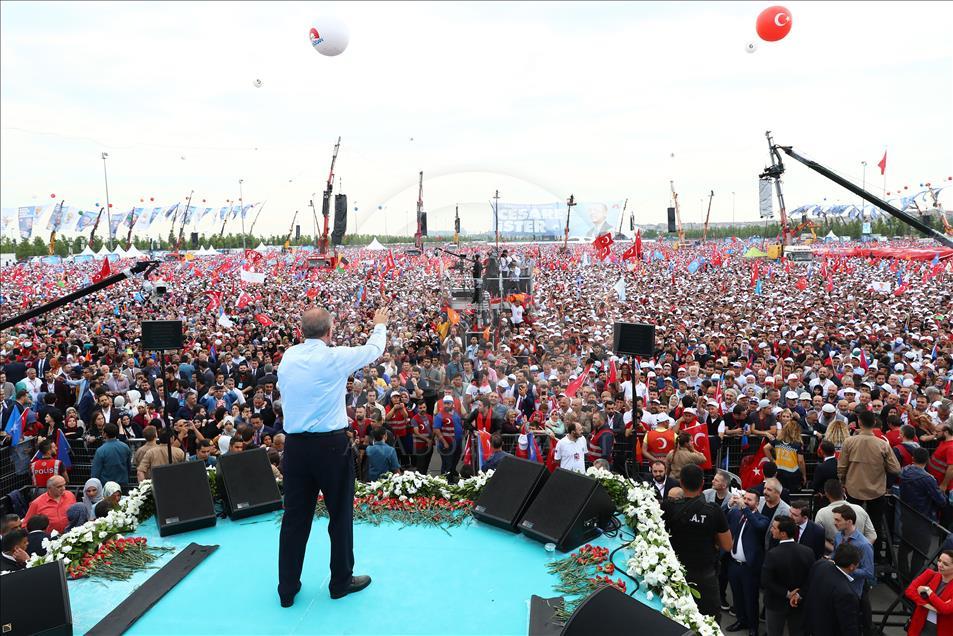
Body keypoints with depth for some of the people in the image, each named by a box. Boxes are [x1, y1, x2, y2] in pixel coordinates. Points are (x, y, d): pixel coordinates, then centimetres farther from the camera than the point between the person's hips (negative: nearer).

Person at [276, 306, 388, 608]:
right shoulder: (335, 357, -11)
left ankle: (287, 588, 21)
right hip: (331, 444, -4)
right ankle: (341, 581, 25)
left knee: (294, 516, 11)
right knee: (340, 513, 12)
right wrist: (380, 325, 25)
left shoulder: (287, 357, 2)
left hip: (294, 444, 5)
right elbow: (374, 349, 6)